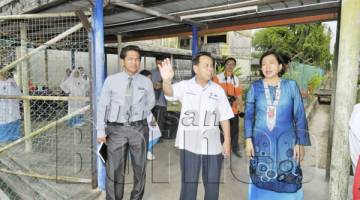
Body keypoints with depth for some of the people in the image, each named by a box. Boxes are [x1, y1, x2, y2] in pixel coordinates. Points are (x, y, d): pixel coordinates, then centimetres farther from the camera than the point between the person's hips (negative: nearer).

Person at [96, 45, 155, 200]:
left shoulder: (146, 82, -1)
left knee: (140, 167, 15)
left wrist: (139, 116, 7)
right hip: (116, 129, -1)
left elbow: (151, 103, 15)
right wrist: (101, 130, -3)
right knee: (114, 169, 7)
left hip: (139, 129, 2)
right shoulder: (111, 80, -4)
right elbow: (102, 106, -1)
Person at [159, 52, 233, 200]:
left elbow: (224, 117, 5)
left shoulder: (218, 90, 3)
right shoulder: (185, 86, -4)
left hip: (212, 145, 2)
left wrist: (227, 141, 0)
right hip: (189, 145, -2)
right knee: (188, 185, 10)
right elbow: (170, 92, -25)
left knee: (212, 186, 15)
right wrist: (166, 80, -47)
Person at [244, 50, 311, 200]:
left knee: (288, 183, 3)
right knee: (261, 181, 11)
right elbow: (249, 115, 2)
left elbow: (300, 116, 0)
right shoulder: (255, 87, 0)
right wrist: (248, 140, -4)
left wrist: (300, 143, -3)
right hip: (261, 142, 1)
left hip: (286, 143, 0)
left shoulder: (291, 86, -1)